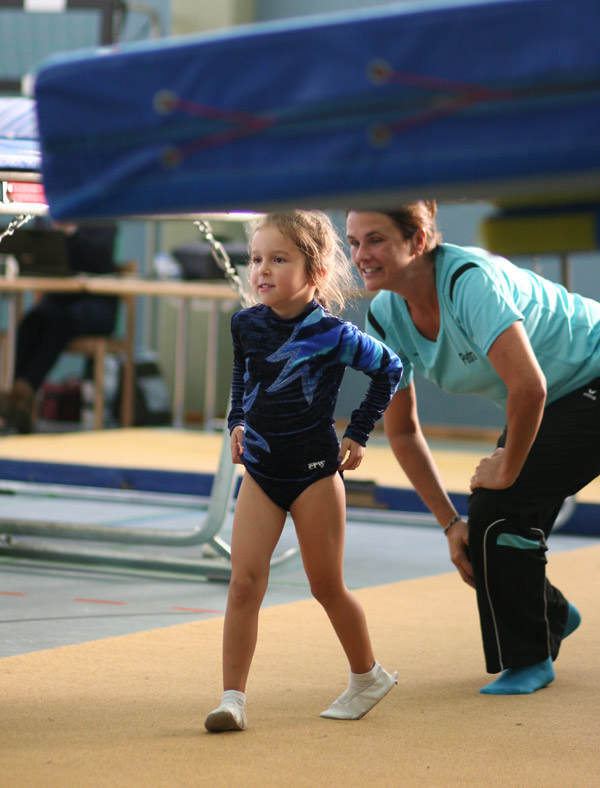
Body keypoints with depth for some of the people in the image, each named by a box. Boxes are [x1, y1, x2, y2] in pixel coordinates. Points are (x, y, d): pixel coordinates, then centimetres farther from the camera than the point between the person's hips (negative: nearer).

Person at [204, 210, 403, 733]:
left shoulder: (332, 334, -14)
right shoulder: (246, 324, 0)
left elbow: (390, 369, 2)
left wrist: (358, 434, 2)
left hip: (315, 472, -4)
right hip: (260, 470, 4)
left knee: (327, 588, 7)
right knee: (244, 582, -8)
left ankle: (368, 676, 30)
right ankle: (233, 699, -7)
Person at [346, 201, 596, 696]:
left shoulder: (470, 280, -33)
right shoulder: (386, 318, -9)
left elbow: (528, 386, -42)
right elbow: (402, 430, 1)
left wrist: (507, 469, -26)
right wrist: (450, 523, -4)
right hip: (550, 408, 7)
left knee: (494, 509, -18)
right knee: (482, 520, 1)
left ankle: (527, 659, 4)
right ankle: (550, 616, 34)